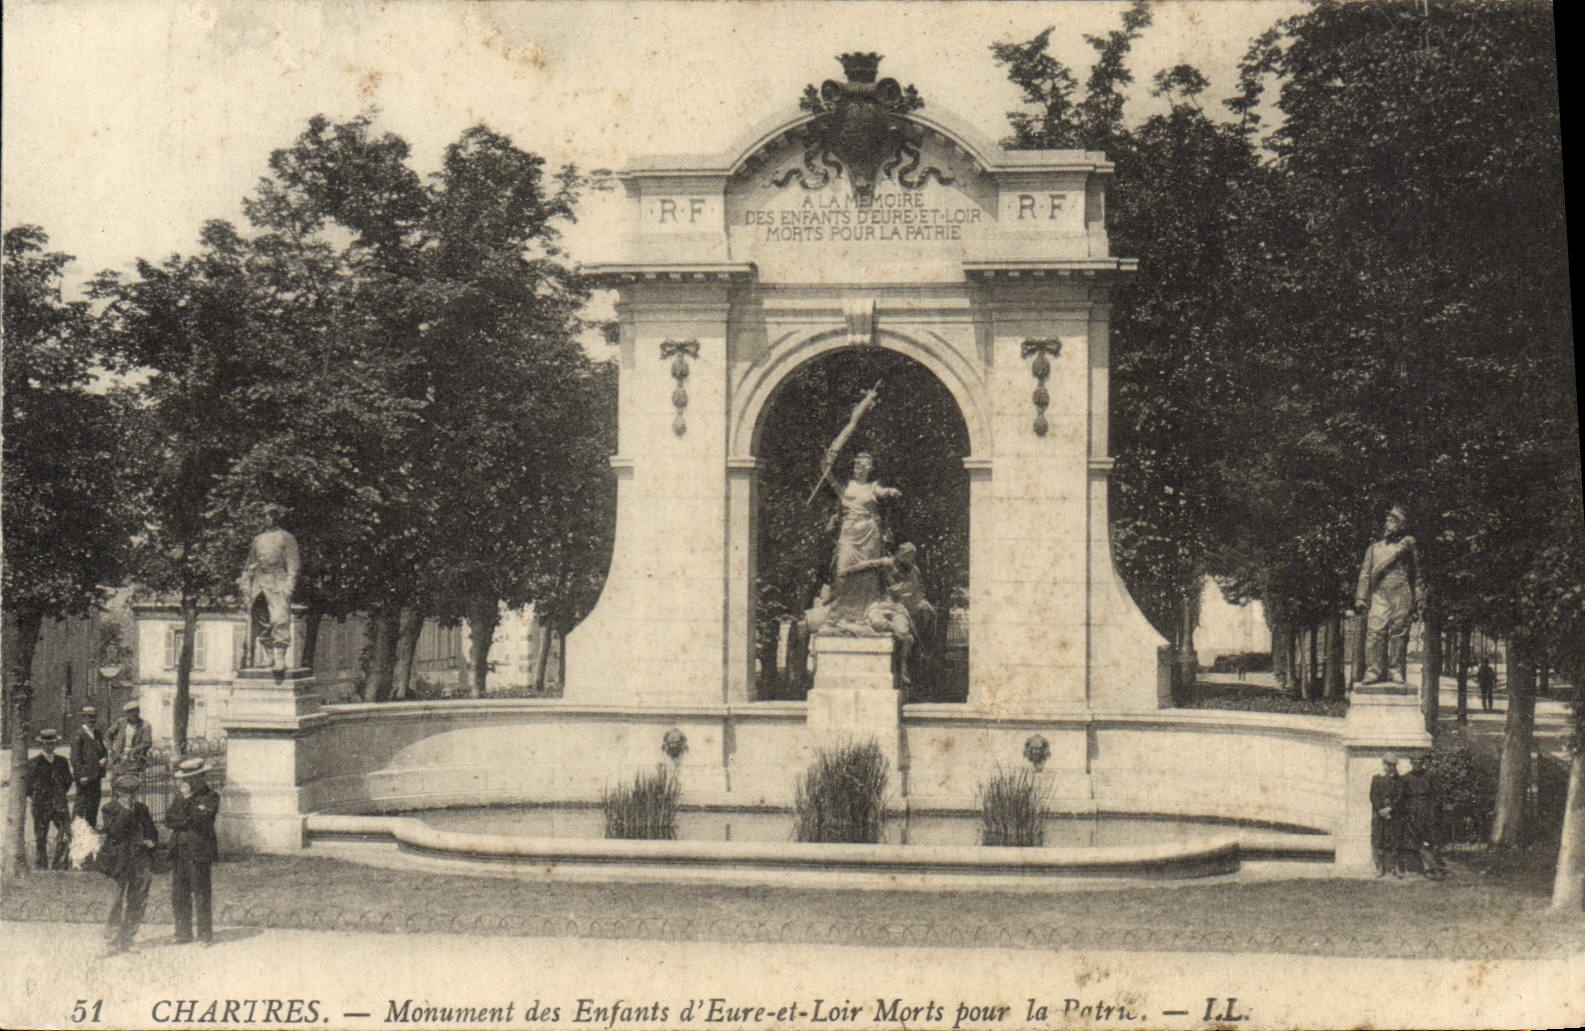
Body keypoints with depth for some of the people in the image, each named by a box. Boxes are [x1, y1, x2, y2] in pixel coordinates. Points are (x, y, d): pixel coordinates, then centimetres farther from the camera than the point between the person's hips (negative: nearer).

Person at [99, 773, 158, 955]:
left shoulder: (141, 810, 15)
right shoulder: (110, 810, 1)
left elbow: (151, 831, 20)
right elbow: (113, 833, -14)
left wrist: (151, 841, -1)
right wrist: (125, 811, -16)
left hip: (140, 860, 5)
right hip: (121, 861, -5)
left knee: (138, 902, 4)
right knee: (121, 901, -13)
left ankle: (126, 941, 14)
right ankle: (111, 943, -9)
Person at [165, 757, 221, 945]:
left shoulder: (210, 797, -2)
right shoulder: (179, 798, 17)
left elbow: (201, 820, -15)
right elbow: (169, 820, 5)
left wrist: (187, 802, -13)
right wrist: (189, 822, -10)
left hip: (199, 852, -6)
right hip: (178, 851, 6)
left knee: (201, 895, -6)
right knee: (178, 894, 9)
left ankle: (205, 934, -1)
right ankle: (183, 933, 18)